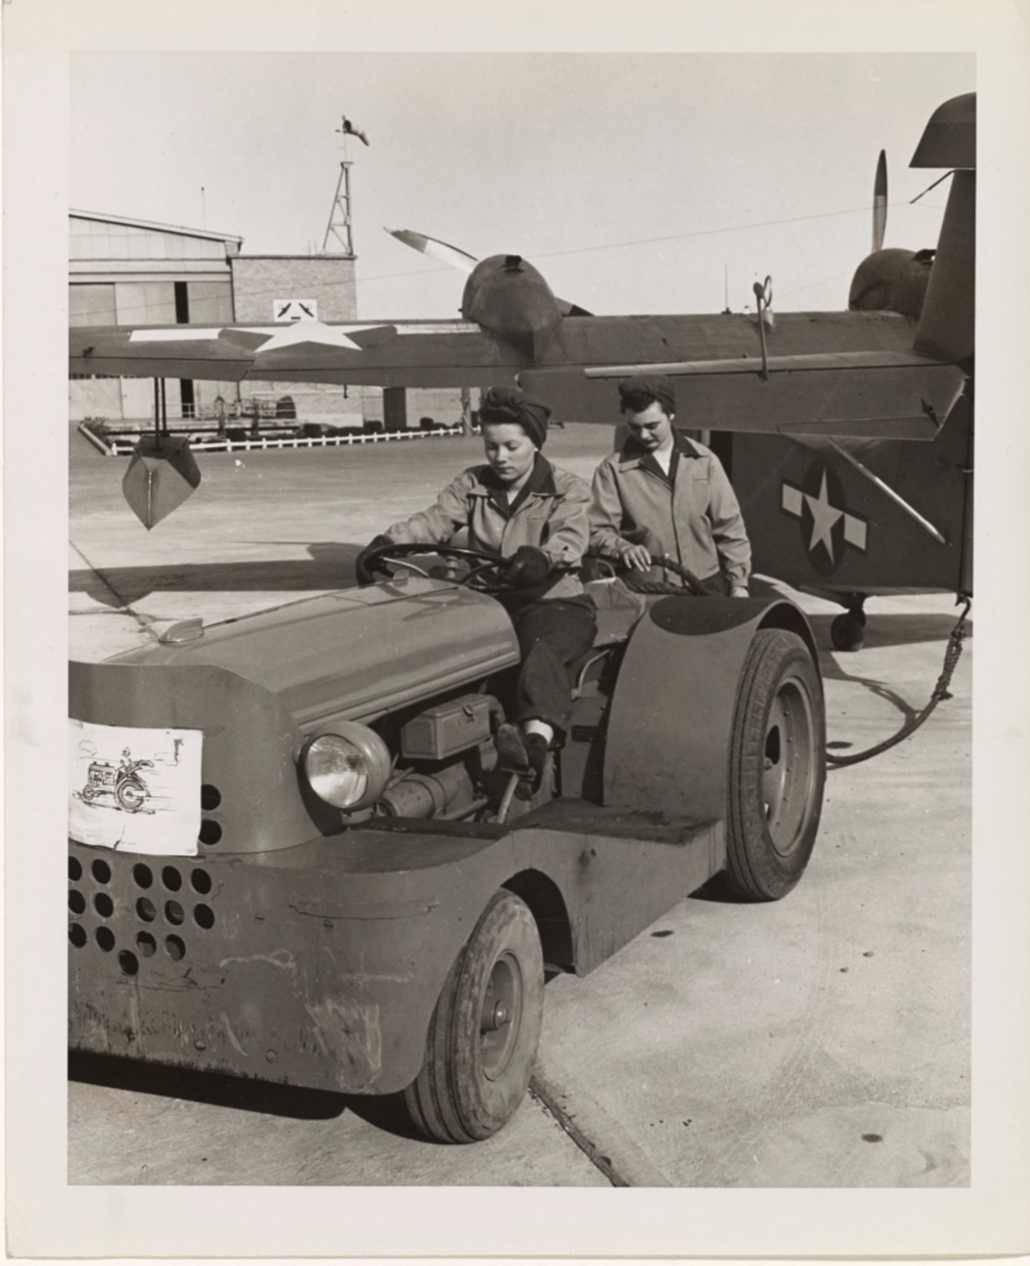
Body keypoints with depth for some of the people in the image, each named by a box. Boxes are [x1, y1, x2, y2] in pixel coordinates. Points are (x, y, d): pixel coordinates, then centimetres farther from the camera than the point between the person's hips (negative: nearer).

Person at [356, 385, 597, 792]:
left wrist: (541, 557, -43)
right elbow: (433, 521, 0)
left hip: (553, 602, -4)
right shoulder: (472, 485, 15)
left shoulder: (567, 490, 3)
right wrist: (387, 543, -21)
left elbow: (570, 538, -18)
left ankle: (537, 740, -64)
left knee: (542, 650, -39)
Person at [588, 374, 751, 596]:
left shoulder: (704, 460, 8)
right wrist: (623, 548, -23)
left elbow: (729, 527, 10)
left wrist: (738, 583, 4)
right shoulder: (612, 469, 0)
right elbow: (599, 532, -2)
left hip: (708, 587, 2)